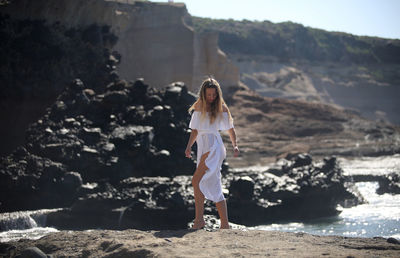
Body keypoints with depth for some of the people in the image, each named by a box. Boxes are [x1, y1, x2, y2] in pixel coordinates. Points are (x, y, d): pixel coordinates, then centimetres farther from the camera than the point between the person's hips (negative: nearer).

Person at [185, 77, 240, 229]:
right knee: (214, 189, 5)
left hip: (213, 146, -6)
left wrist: (235, 145, -5)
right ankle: (225, 224, 8)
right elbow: (195, 130, 18)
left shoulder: (221, 108, 2)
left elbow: (230, 128, 7)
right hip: (202, 148, 6)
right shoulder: (198, 108, 15)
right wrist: (189, 147, 6)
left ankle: (199, 219, -18)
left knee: (196, 181, -19)